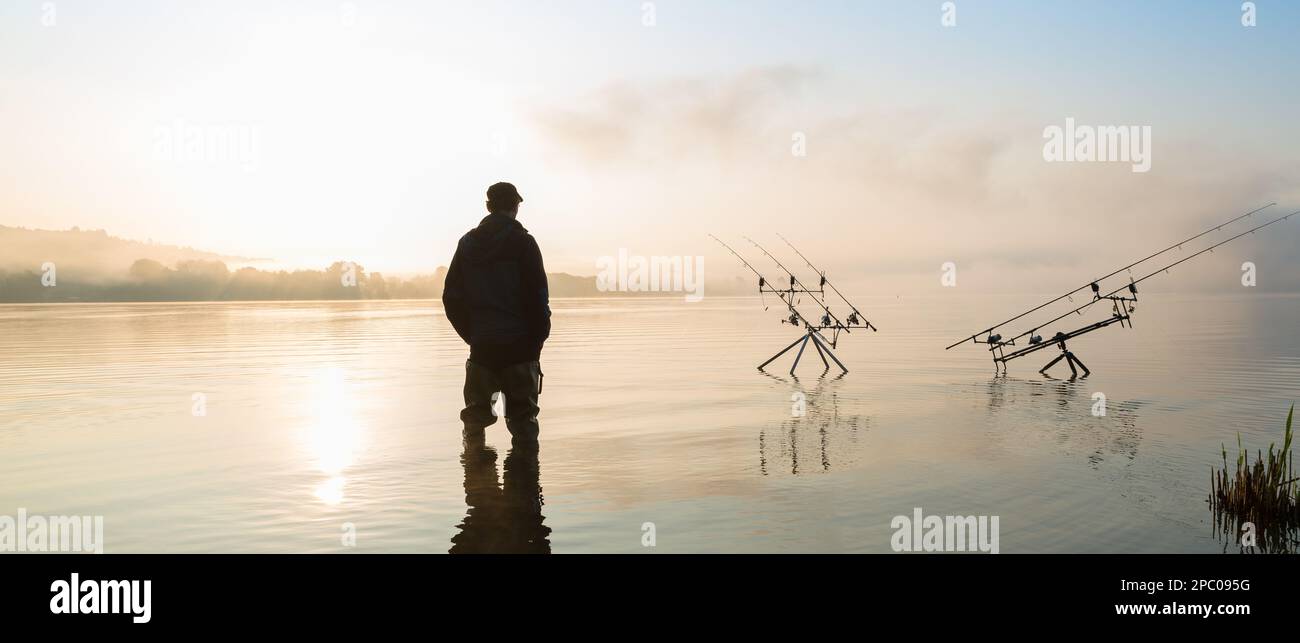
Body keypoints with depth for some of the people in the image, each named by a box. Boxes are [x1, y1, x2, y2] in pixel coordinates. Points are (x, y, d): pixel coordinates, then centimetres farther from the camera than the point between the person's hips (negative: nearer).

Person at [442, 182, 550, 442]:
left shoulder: (468, 243, 8)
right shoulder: (523, 242, -6)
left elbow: (451, 297, 8)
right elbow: (538, 296, -10)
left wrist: (471, 334, 14)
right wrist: (538, 337, 1)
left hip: (480, 345, 4)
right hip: (518, 345, -4)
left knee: (475, 416, 12)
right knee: (522, 416, 1)